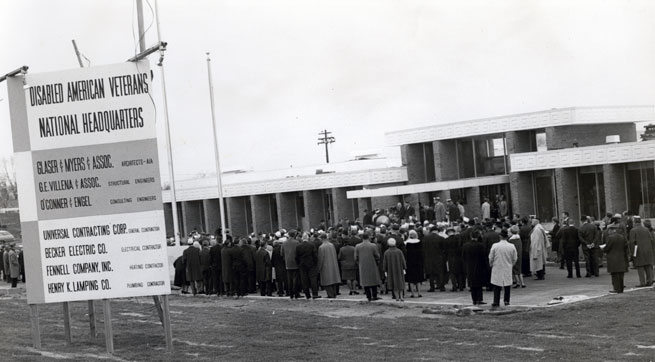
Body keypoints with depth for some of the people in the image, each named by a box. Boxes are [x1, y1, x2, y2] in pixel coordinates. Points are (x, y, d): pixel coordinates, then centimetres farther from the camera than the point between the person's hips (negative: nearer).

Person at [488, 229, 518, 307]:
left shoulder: (495, 246, -13)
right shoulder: (512, 247, -9)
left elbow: (491, 258, -4)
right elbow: (515, 259, 3)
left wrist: (491, 265, 17)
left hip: (497, 269, -1)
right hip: (508, 269, 1)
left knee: (497, 286, 6)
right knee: (507, 285, 12)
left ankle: (496, 302, 4)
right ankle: (506, 300, 11)